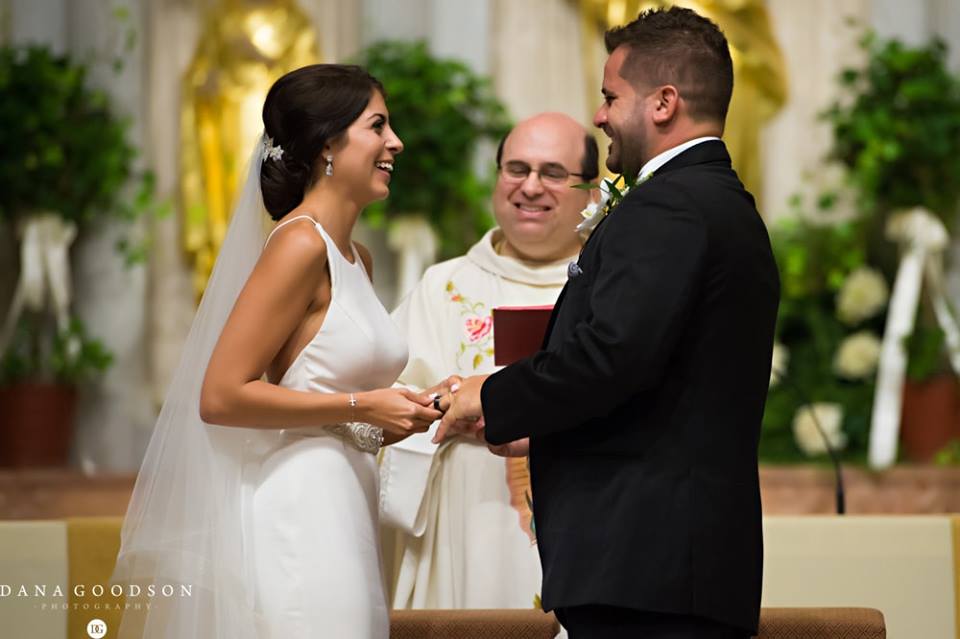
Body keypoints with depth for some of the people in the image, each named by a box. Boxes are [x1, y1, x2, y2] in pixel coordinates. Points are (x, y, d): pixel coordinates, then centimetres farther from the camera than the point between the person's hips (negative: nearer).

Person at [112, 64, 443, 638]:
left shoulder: (356, 259, 16)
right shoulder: (299, 244, -11)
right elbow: (221, 397, -17)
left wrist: (406, 412, 6)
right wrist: (361, 406, -14)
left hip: (343, 511, 9)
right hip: (298, 512, -9)